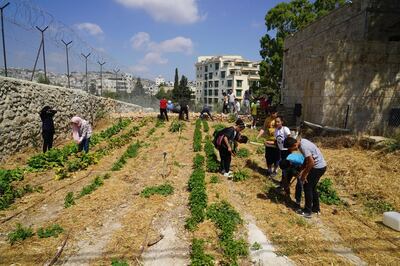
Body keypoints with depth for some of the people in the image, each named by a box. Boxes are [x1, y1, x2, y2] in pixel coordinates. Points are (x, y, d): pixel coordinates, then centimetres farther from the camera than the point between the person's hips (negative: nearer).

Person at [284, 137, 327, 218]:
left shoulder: (303, 147, -26)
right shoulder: (301, 141, 3)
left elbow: (311, 162, -25)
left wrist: (303, 175, -14)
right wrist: (303, 170, 10)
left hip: (318, 167, -9)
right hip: (320, 166, 9)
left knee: (307, 187, -1)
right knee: (312, 187, 19)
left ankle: (308, 211, 8)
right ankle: (316, 208, 32)